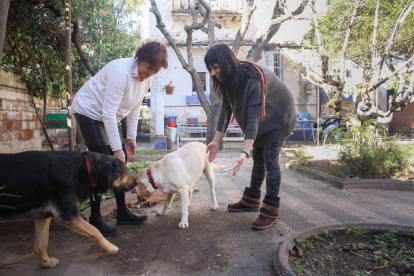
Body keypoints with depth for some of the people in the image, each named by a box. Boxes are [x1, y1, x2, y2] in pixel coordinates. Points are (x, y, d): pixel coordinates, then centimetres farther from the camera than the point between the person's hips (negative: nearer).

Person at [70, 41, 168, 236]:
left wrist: (131, 137, 2)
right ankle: (95, 219, 0)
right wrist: (117, 148, -30)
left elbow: (135, 108, 5)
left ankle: (122, 213, 14)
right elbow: (109, 113, -31)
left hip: (109, 117, 8)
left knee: (120, 163, 4)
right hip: (89, 112, -8)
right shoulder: (121, 72, -30)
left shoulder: (147, 77, -5)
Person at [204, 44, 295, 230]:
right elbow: (225, 110, -6)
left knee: (270, 159, -14)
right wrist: (216, 141, -8)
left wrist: (245, 152, -44)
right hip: (262, 120, 8)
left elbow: (254, 115, -38)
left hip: (278, 117, -8)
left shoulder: (252, 78, -34)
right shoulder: (228, 80, -9)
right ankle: (251, 201, 22)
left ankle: (271, 211, -7)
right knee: (258, 158, 11)